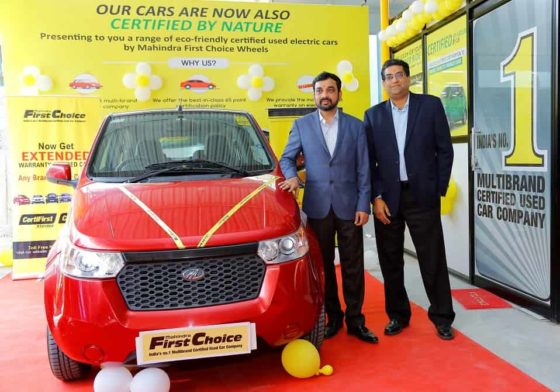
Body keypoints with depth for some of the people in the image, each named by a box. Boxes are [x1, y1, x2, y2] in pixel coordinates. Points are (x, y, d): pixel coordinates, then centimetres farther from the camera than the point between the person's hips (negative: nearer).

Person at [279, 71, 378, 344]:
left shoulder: (355, 126, 5)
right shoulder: (302, 125, 6)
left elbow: (363, 169, 2)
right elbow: (287, 158, 11)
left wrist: (364, 205, -4)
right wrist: (291, 176, -12)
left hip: (349, 206, 0)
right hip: (317, 206, 1)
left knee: (353, 267, 4)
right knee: (324, 266, 10)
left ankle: (355, 320, 16)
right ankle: (333, 317, 23)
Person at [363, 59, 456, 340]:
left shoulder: (431, 105, 2)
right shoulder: (373, 115, 8)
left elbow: (444, 151, 2)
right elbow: (368, 161, 4)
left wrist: (439, 190, -2)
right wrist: (376, 197, -4)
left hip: (422, 196, -2)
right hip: (387, 198, 2)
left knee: (433, 260, 5)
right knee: (390, 261, 9)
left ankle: (442, 317, 21)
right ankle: (397, 315, 24)